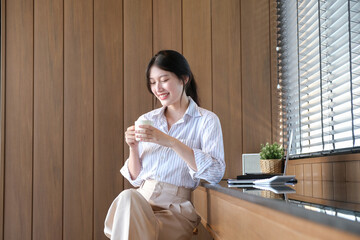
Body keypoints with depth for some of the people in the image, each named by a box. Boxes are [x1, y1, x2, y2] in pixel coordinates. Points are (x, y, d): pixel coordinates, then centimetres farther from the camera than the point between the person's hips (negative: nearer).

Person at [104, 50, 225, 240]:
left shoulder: (206, 120, 2)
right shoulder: (145, 120, 15)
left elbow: (215, 172, -15)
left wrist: (169, 141, -21)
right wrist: (133, 148, -3)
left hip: (176, 207, -3)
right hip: (141, 199, 3)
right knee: (128, 197, -32)